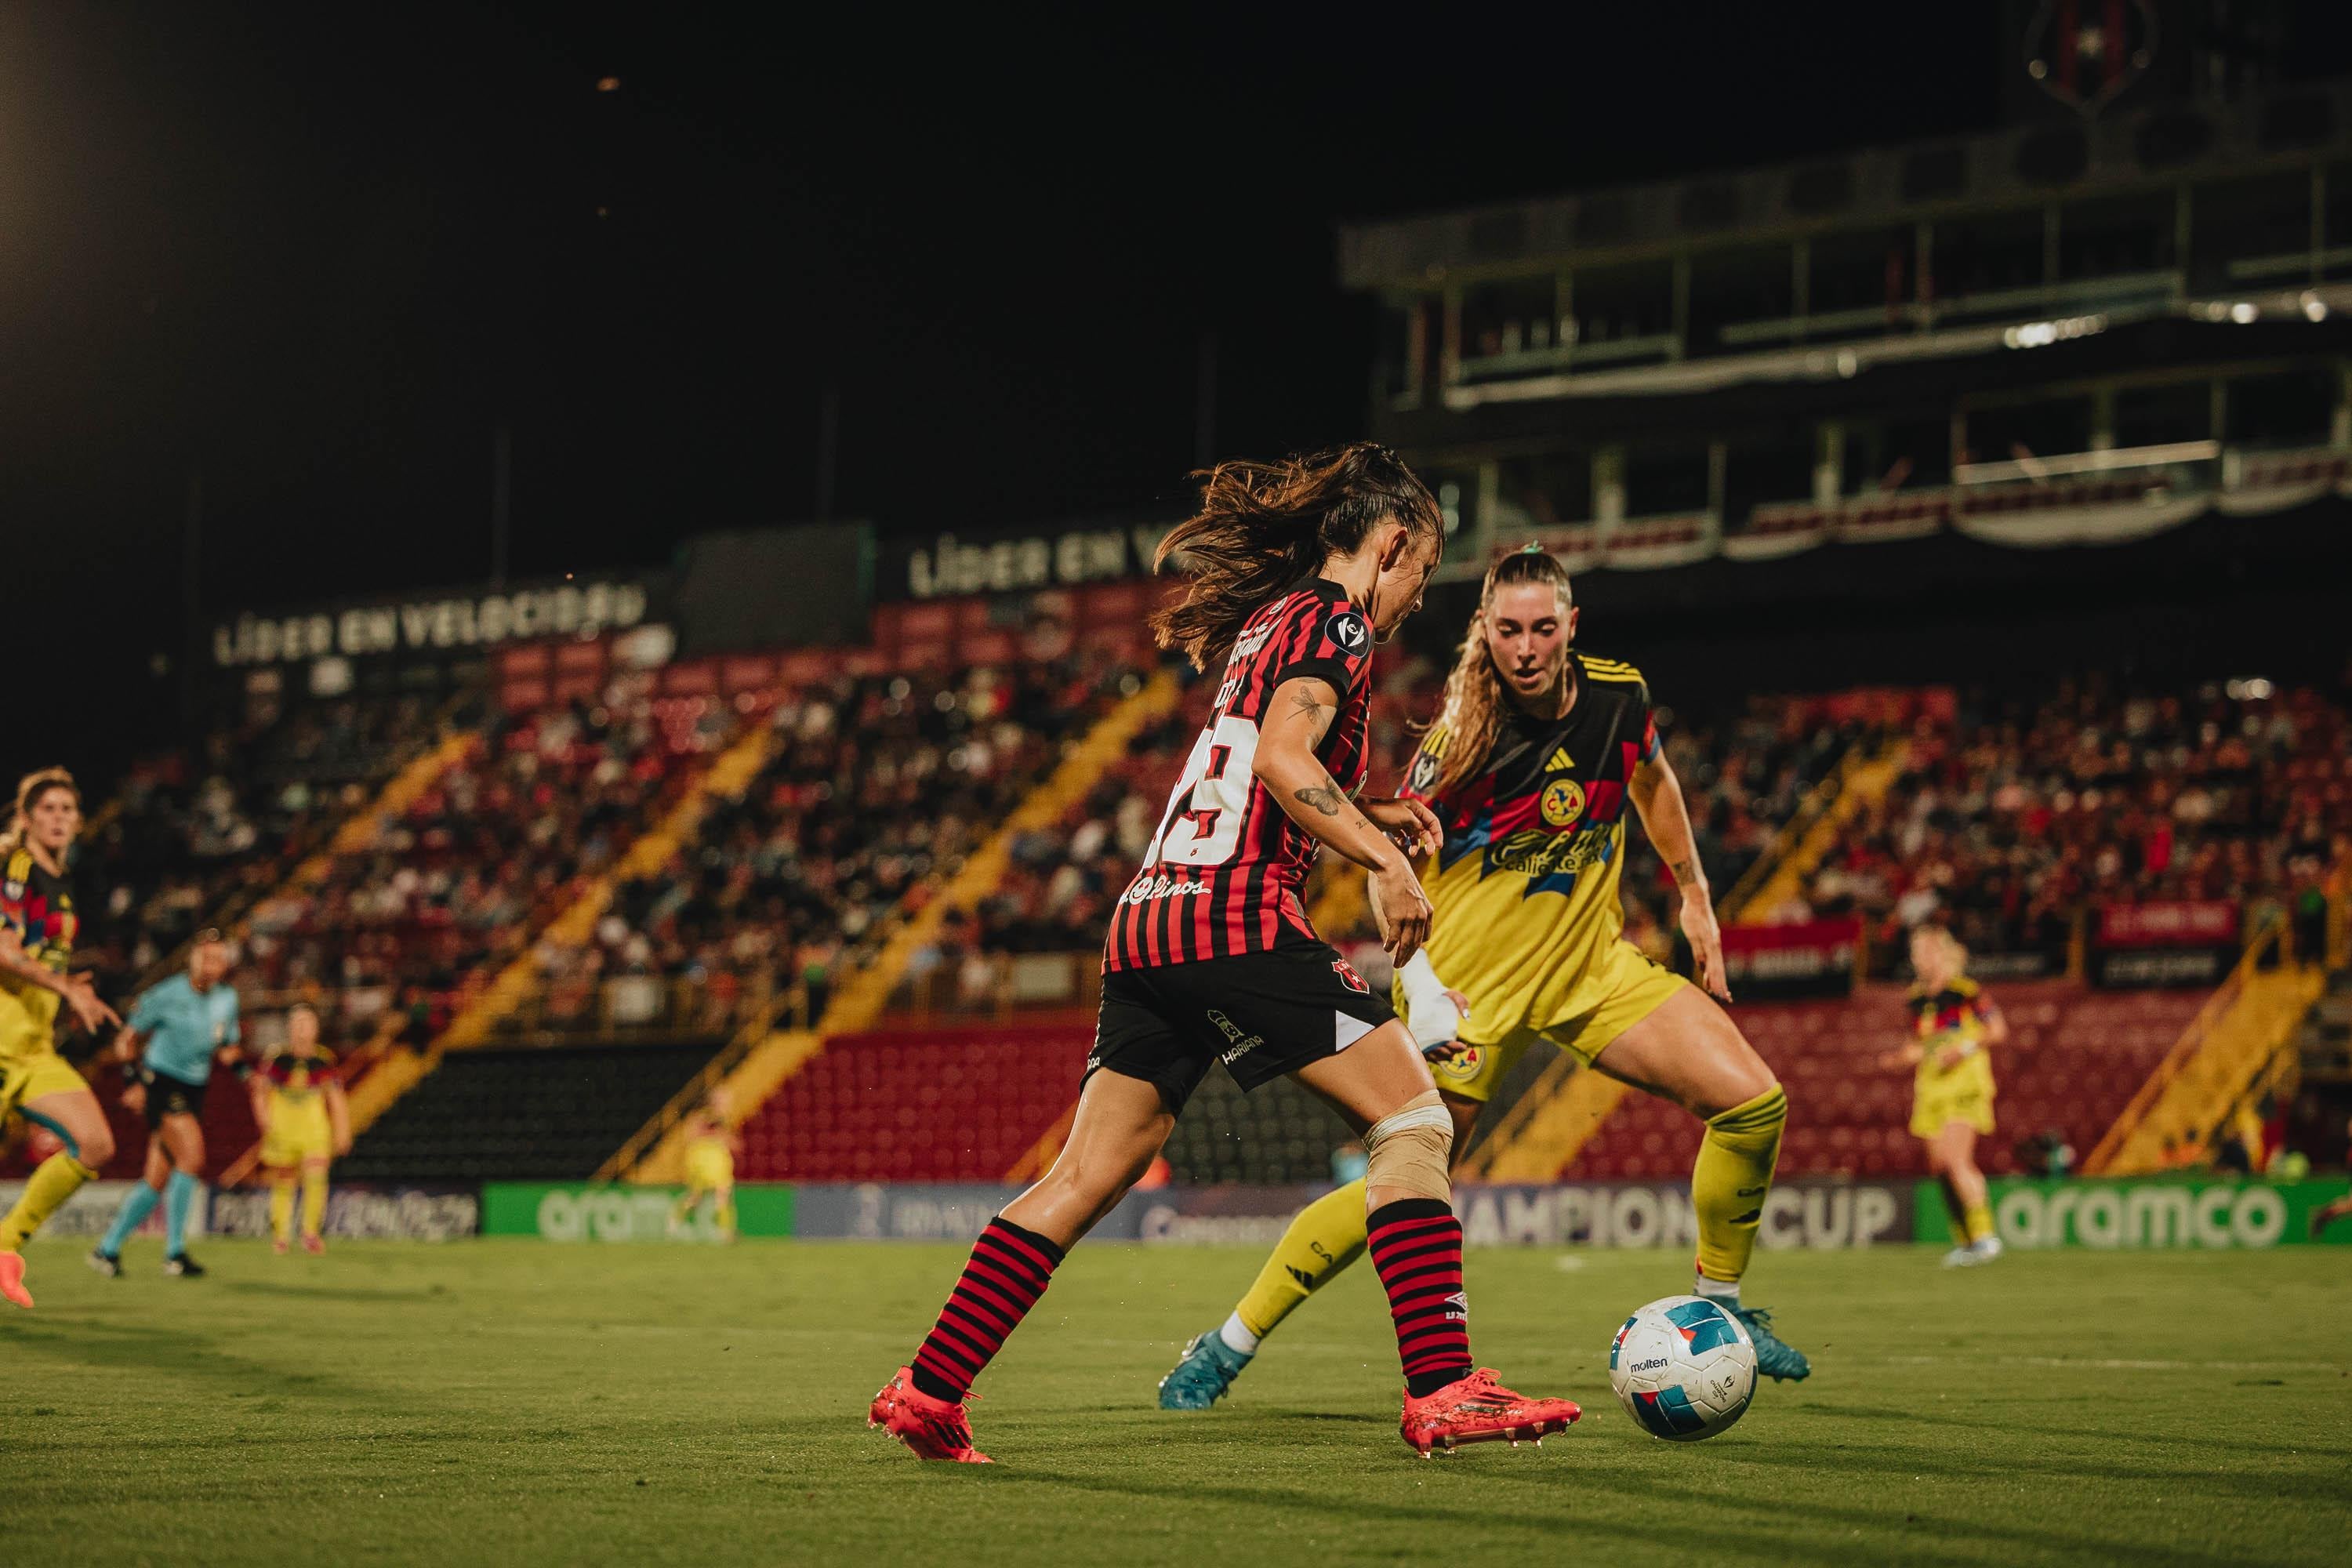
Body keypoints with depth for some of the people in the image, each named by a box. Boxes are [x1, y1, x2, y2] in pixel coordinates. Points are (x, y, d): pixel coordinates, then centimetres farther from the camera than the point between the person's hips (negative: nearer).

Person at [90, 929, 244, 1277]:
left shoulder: (227, 999, 7)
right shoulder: (167, 995, -10)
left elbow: (228, 1047, 19)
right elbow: (128, 1039, -1)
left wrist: (244, 1069, -1)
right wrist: (131, 1081, -10)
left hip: (193, 1090, 6)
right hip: (160, 1082, -6)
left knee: (158, 1179, 4)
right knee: (192, 1156, -23)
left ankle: (107, 1249, 14)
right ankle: (175, 1252, -17)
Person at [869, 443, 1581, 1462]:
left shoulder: (1269, 619, 26)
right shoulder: (1335, 620, -1)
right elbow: (1282, 762, -16)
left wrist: (1364, 819, 28)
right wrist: (1385, 861, -15)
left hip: (1148, 921, 9)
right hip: (1240, 917, -9)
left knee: (1085, 1178, 9)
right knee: (1413, 1123, -5)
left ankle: (926, 1391, 7)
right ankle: (1442, 1390, -12)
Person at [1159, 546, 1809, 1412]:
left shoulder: (1618, 695, -6)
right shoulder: (1461, 738, -19)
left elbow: (1651, 778, 17)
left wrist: (1696, 898, 21)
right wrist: (1417, 981, -25)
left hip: (1593, 966, 5)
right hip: (1472, 983, -5)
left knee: (1753, 1100, -8)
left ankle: (1719, 1306, 13)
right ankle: (1226, 1347, 7)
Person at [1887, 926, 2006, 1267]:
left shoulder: (1966, 992, -8)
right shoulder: (1917, 999, 13)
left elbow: (1998, 1030, -4)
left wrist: (1966, 1047, -17)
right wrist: (1903, 1057, 4)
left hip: (1965, 1084, -7)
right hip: (1931, 1090, 7)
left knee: (1956, 1161, -18)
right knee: (1939, 1166, 4)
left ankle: (1984, 1235, -12)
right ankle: (1967, 1241, 13)